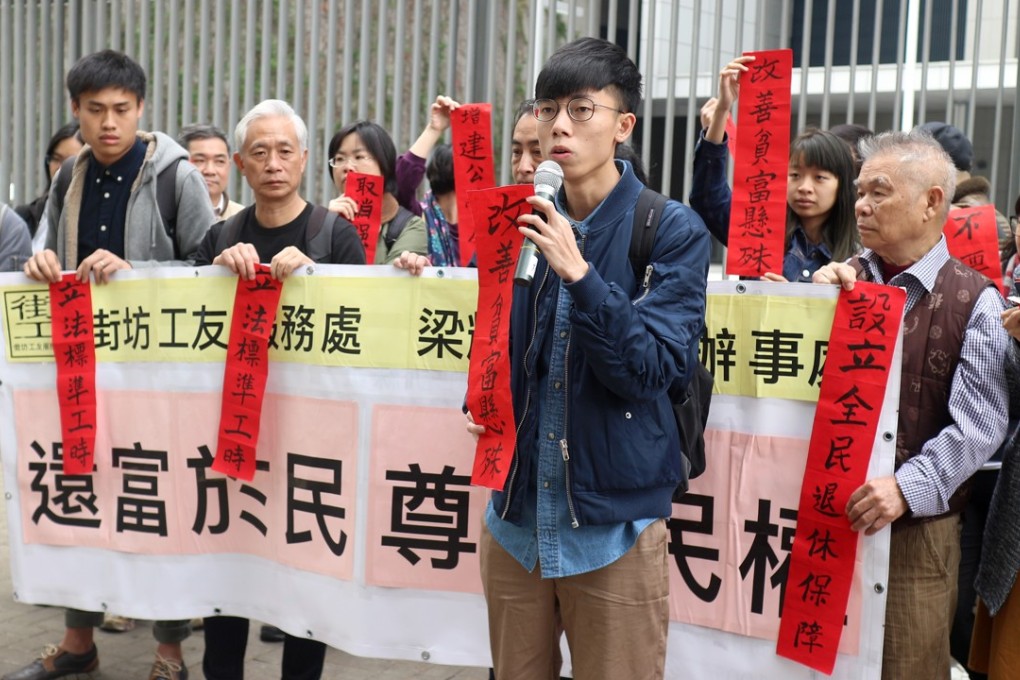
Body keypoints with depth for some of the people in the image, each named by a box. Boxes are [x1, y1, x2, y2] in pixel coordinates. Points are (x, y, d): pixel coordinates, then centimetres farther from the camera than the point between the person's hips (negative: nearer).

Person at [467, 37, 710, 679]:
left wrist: (579, 272, -27)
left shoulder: (672, 231, -9)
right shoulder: (523, 223, 3)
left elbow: (653, 369, -18)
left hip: (614, 524, -4)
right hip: (515, 515, 4)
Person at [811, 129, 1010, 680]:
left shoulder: (974, 300, -4)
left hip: (915, 527, -4)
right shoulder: (845, 279, 10)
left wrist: (908, 488, -25)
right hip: (823, 511, 4)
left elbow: (978, 423, -13)